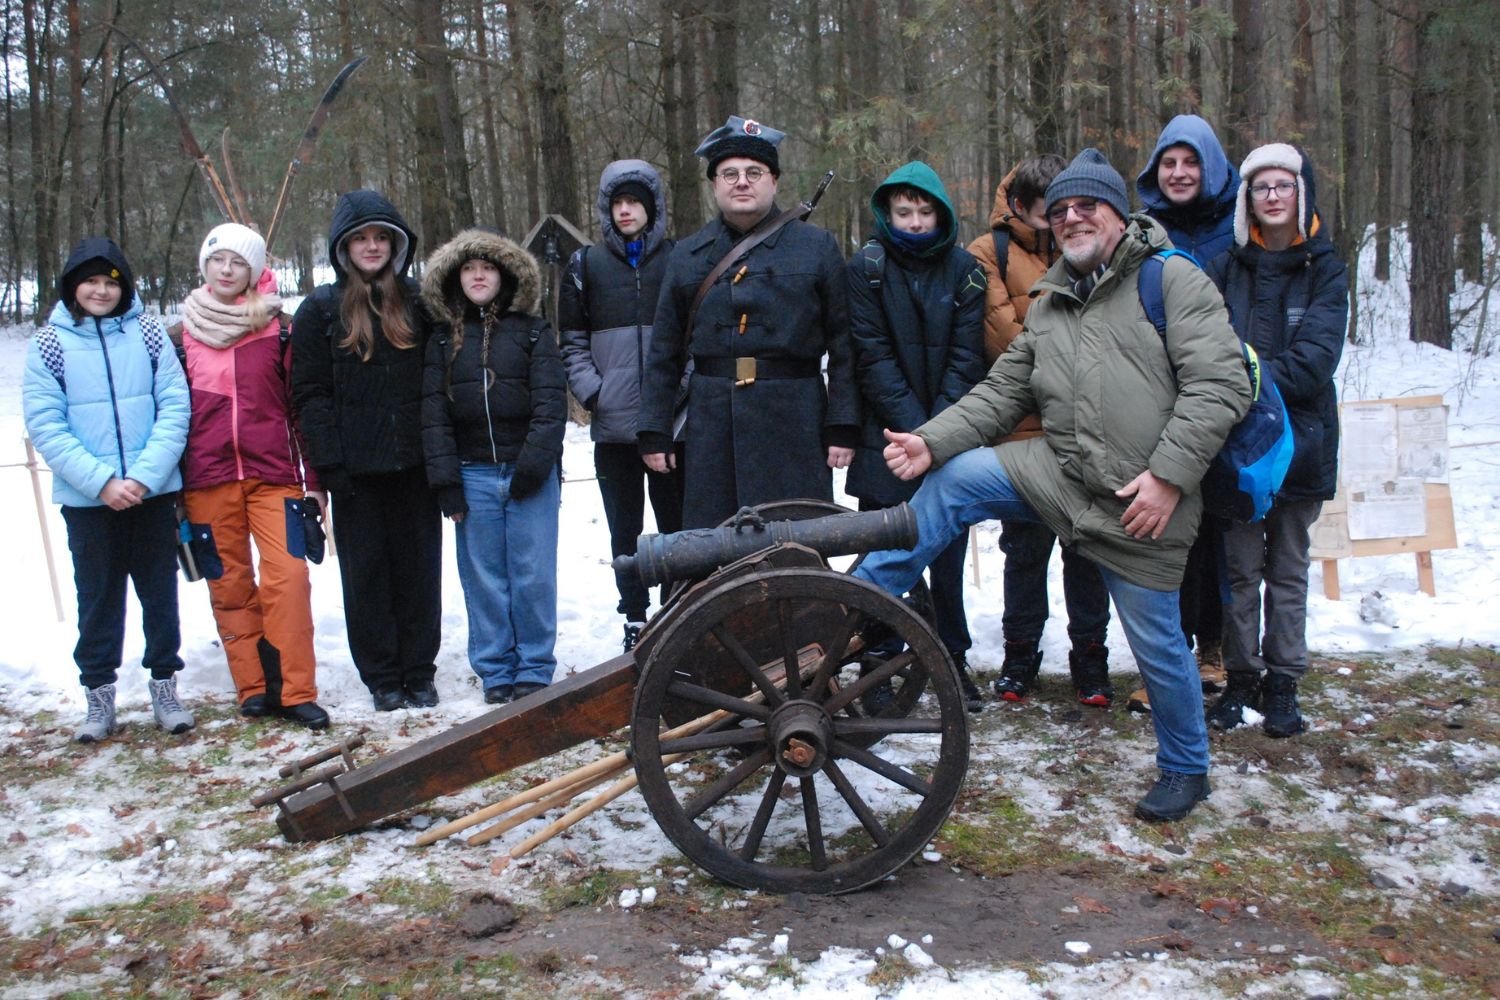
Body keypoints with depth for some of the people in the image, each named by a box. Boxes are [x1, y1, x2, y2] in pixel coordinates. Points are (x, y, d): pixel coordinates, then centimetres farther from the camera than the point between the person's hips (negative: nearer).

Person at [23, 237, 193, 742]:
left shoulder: (147, 333, -1)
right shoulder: (49, 344, -2)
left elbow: (175, 408, -4)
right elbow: (45, 427, -6)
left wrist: (144, 475, -14)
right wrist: (102, 482, -15)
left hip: (153, 493, 1)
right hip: (87, 500, 0)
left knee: (160, 592, 10)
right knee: (98, 598, 10)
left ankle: (164, 684, 24)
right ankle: (99, 694, 22)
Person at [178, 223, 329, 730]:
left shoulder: (279, 328, 5)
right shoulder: (182, 335, 9)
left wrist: (314, 478, 2)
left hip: (273, 474, -2)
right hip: (207, 479, 2)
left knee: (287, 575, -13)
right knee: (229, 584, 4)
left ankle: (294, 690, -6)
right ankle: (253, 686, 14)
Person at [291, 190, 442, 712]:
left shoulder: (418, 301, 9)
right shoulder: (320, 309, 3)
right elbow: (309, 392, -1)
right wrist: (328, 463, -9)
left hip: (414, 464, 2)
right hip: (356, 471, -1)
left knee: (419, 566, 6)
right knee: (366, 570, 5)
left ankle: (419, 674, 17)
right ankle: (382, 679, 15)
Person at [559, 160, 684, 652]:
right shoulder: (586, 266, 9)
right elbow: (573, 342, 9)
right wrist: (591, 391, -2)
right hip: (613, 424, 2)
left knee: (676, 521, 4)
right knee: (625, 529, 8)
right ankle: (635, 619, 18)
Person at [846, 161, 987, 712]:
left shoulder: (965, 268, 5)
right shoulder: (867, 267, 0)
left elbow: (966, 356, 0)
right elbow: (873, 356, -5)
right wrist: (915, 428, -13)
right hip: (887, 435, -1)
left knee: (948, 551, 6)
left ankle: (953, 659, 18)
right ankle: (881, 661, 12)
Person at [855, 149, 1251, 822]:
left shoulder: (1173, 280, -5)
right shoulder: (1049, 306, 15)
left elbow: (1220, 384, -13)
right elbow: (1000, 394, 12)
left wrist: (1169, 473, -20)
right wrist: (932, 442, -3)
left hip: (1143, 504, -5)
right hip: (1057, 471, 5)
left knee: (1157, 645, 5)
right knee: (952, 481, -11)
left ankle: (1185, 768, 28)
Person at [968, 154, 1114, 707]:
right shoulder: (991, 252, 4)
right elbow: (1001, 335, -6)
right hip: (1027, 430, -2)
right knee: (1026, 547, 6)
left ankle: (1090, 656, 17)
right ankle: (1021, 655, 19)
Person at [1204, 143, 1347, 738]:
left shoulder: (1324, 271, 3)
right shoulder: (1227, 268, 7)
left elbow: (1313, 359, -10)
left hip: (1299, 438, 0)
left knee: (1288, 569, 7)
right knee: (1240, 567, 4)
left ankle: (1283, 683, 14)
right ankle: (1241, 678, 14)